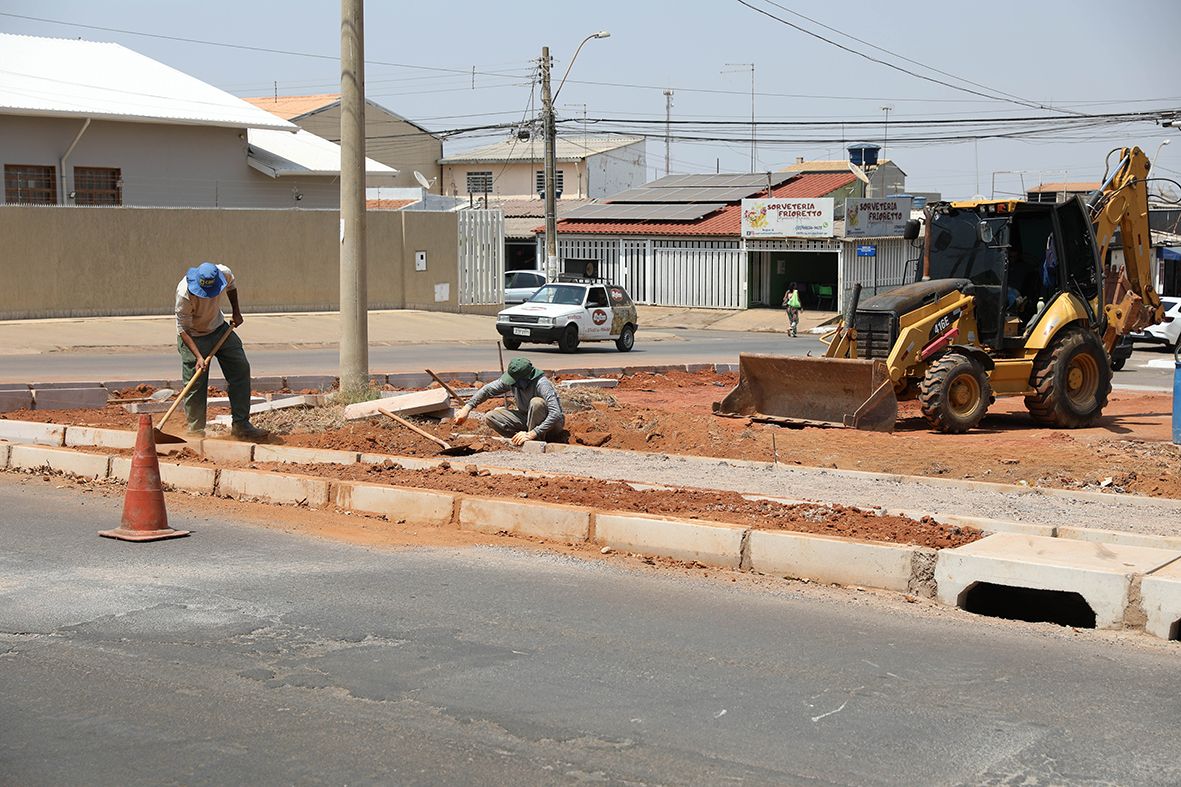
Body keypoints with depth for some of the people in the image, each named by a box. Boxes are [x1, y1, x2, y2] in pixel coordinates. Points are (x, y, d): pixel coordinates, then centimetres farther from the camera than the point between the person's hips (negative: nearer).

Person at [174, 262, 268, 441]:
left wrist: (236, 312, 6)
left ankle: (240, 425, 4)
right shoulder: (184, 293, -33)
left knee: (241, 369, -1)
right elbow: (183, 329, -26)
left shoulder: (224, 274, -21)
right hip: (194, 337, -5)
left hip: (219, 329, 5)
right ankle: (196, 430, 10)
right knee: (195, 385, -7)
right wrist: (198, 357, -33)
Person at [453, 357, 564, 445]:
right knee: (490, 418, -10)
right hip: (527, 418, 6)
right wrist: (467, 408, -10)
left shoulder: (542, 384, -32)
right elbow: (488, 390, 0)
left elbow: (556, 415, -39)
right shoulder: (512, 380, -13)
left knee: (536, 402, -38)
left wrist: (531, 434, -42)